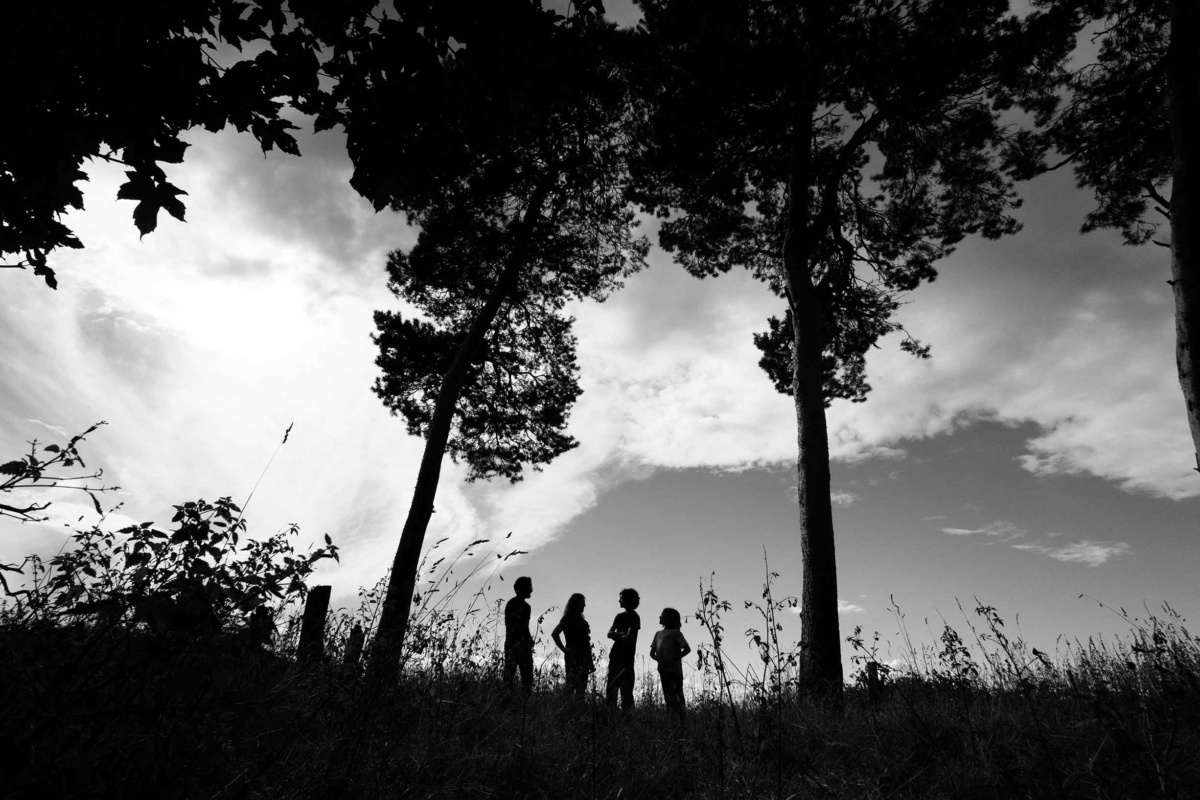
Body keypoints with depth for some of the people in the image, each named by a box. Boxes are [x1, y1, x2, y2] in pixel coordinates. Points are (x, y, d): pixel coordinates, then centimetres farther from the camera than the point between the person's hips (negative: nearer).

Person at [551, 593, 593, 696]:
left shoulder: (581, 619, 17)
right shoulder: (567, 619, -4)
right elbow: (554, 634, -13)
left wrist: (590, 662, 14)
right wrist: (564, 649, -13)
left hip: (583, 655, 7)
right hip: (573, 655, -7)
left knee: (582, 686, 5)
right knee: (571, 684, -10)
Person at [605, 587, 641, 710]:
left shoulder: (634, 617, -5)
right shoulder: (620, 616, 16)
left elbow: (629, 637, -13)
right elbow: (609, 633, 9)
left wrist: (616, 636, 2)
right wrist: (621, 634, -9)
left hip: (626, 657, -7)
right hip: (615, 655, 7)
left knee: (625, 688, -6)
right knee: (611, 686, 7)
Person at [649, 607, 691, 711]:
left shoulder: (675, 632, 1)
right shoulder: (658, 634, 17)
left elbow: (687, 649, -6)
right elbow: (652, 652, 16)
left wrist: (674, 660, -14)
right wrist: (658, 659, -6)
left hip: (674, 669, -6)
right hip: (663, 669, 6)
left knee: (676, 695, -6)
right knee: (667, 695, 7)